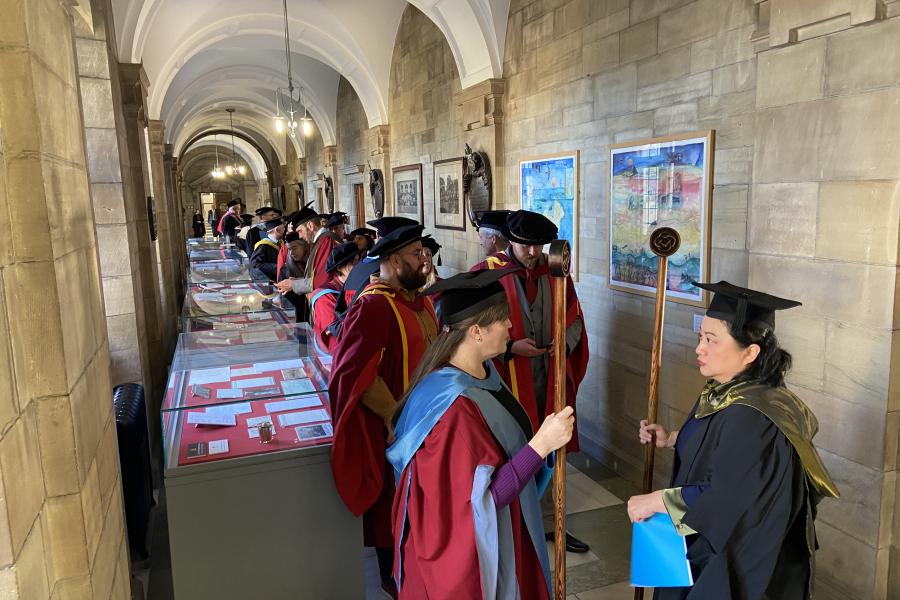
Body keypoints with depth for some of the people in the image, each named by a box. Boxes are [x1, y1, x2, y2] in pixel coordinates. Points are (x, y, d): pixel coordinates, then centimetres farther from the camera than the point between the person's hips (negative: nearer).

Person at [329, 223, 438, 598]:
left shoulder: (418, 299, 5)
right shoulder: (374, 306, -22)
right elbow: (356, 370, -24)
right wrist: (393, 414, -23)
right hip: (392, 426, -8)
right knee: (393, 498, 10)